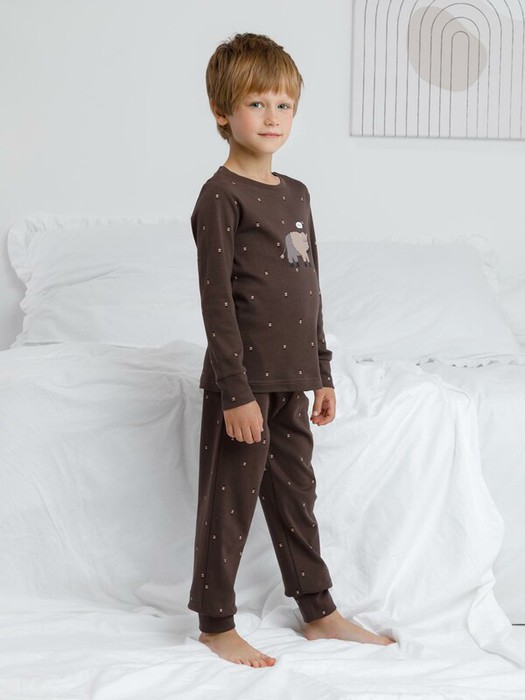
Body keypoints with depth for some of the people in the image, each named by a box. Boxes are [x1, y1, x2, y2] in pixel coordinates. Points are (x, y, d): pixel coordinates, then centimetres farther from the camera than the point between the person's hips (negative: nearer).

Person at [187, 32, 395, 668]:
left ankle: (319, 613, 29)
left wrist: (322, 373, 16)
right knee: (229, 502, 3)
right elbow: (216, 299, -16)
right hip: (243, 380, -7)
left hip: (291, 378, 7)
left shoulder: (296, 194, 12)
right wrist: (236, 392, -19)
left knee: (295, 494, 17)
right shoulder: (220, 196, -12)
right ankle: (215, 625, 16)